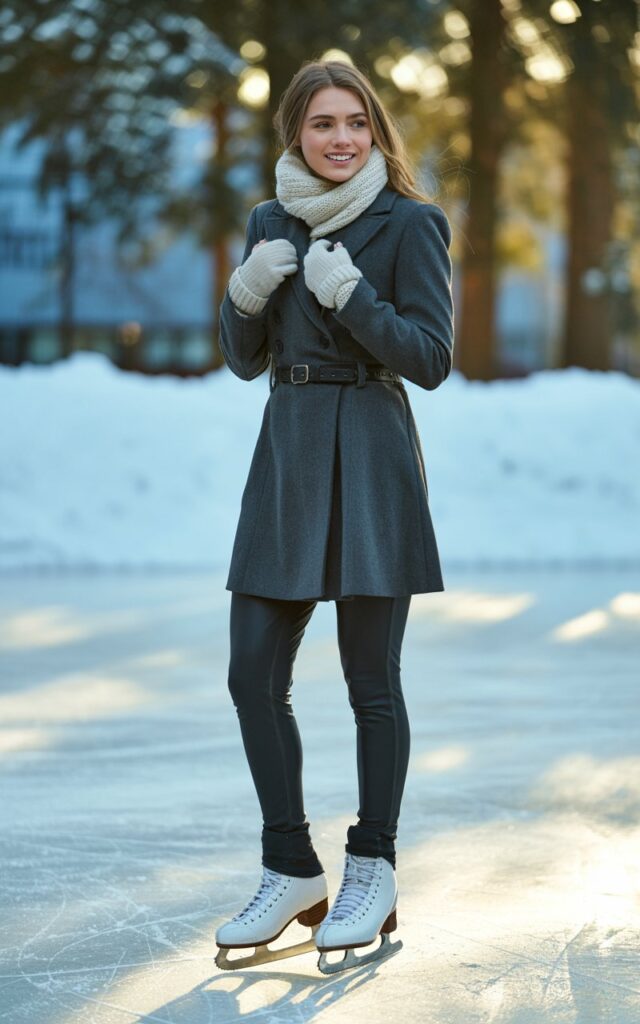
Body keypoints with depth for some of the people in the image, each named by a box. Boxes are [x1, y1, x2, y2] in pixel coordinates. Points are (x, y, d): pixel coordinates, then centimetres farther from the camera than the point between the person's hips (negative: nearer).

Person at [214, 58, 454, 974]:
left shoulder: (409, 224, -3)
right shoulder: (271, 223, 13)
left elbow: (431, 358, -9)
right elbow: (246, 359, 14)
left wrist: (351, 296, -20)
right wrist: (248, 293, -5)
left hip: (369, 460, -6)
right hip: (286, 453, 6)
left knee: (371, 681, 0)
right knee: (254, 676, 4)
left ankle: (372, 875, 14)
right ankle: (293, 875, 16)